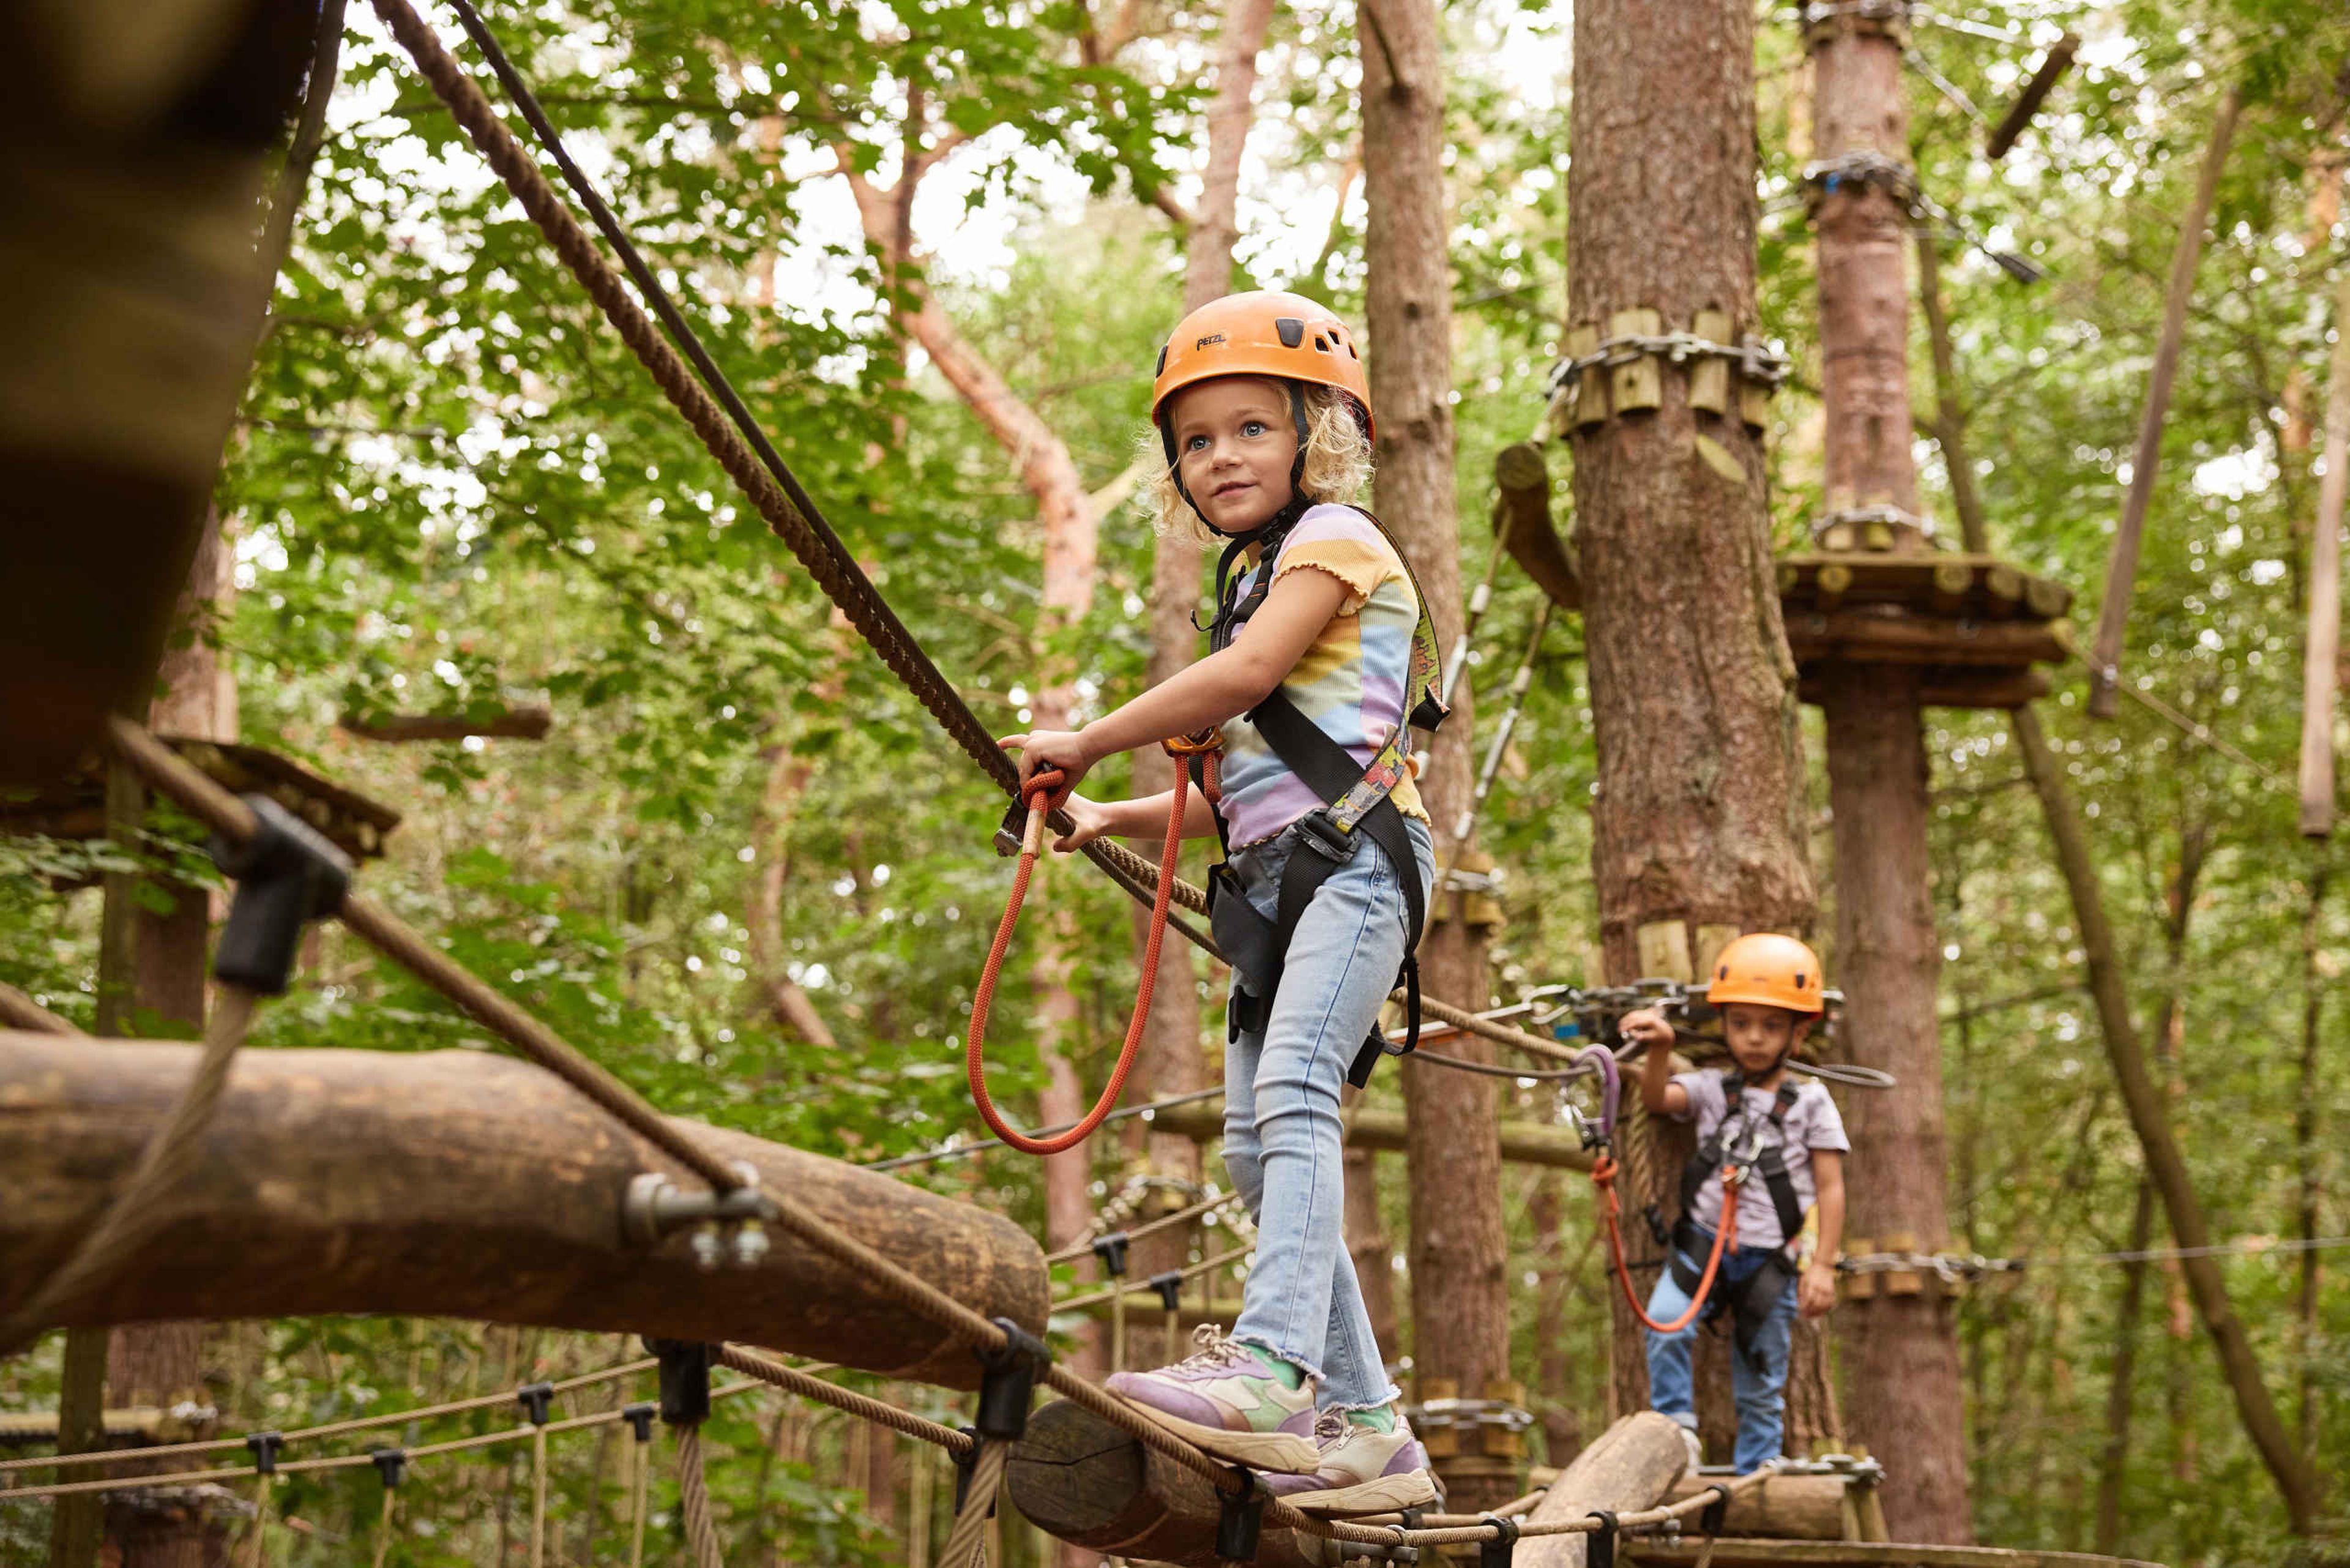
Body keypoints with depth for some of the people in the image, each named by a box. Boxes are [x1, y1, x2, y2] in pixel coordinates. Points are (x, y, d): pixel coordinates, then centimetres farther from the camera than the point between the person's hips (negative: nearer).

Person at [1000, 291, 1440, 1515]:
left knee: (1292, 1093, -27)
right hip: (1277, 880, 9)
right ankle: (1365, 1427, 4)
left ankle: (1273, 1367, -42)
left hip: (1354, 859, -9)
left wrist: (1087, 743, -7)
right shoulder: (1258, 576, 27)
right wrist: (1117, 818, 22)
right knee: (1257, 1149, 3)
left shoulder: (1334, 537, 0)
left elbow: (1245, 676, -15)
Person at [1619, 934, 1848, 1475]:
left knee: (1761, 1385, 6)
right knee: (1666, 1322, -26)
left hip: (1770, 1260, 0)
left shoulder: (1811, 1104, 3)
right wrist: (1660, 1049, -32)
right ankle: (1677, 1425, -8)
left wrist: (1822, 1266, -4)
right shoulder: (1710, 1090, 6)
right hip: (1704, 1243, 1)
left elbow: (1830, 1188, 2)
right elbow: (1658, 1099, -13)